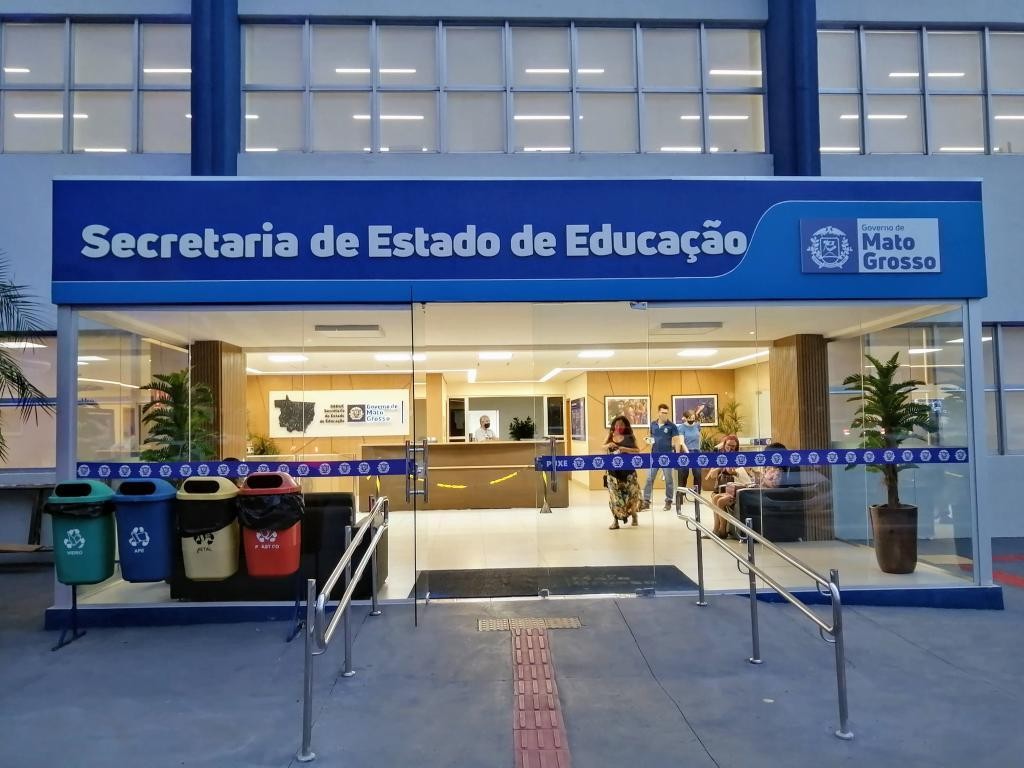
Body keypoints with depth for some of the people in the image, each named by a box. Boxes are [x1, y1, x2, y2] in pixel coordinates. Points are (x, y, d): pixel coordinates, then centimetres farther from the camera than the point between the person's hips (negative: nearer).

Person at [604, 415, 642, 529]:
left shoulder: (629, 437, 0)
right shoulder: (611, 437, 7)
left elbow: (637, 451, -6)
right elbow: (603, 449, 10)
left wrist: (625, 449, -20)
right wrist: (609, 445, -11)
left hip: (628, 470, -2)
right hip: (613, 470, 2)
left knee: (631, 494, 3)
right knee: (614, 495, -2)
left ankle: (634, 516, 25)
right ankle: (615, 520, 4)